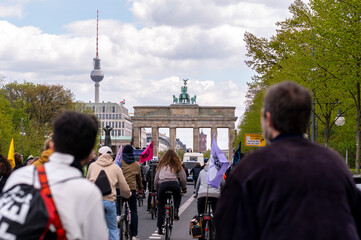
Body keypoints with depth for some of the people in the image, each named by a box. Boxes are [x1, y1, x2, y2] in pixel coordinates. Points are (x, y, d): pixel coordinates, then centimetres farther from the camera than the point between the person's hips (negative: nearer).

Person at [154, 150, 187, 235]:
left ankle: (160, 228, 8)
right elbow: (183, 179, 12)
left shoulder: (161, 166, 24)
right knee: (177, 197, 31)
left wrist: (157, 189, 36)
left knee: (161, 207, 10)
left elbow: (156, 180, 24)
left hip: (162, 184, 1)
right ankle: (176, 211, 4)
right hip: (174, 184, -1)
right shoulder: (177, 165, 19)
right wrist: (184, 188, 25)